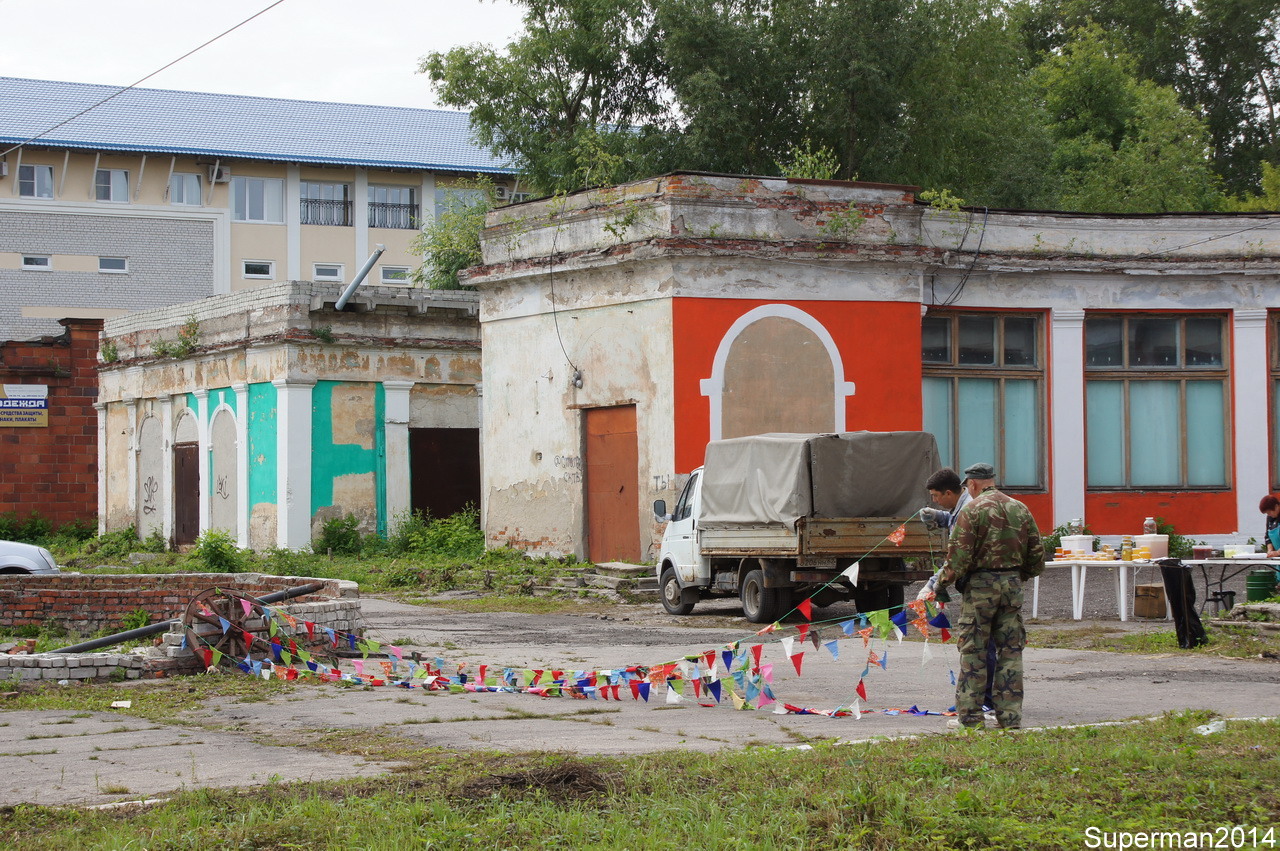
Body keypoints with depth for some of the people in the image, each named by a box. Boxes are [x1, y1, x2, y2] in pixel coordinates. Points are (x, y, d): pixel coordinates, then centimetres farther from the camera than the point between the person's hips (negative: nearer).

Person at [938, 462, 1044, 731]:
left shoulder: (972, 510, -7)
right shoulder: (1020, 509, 11)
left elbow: (959, 556, -12)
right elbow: (1037, 556, 13)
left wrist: (942, 582, 1)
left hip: (980, 586, -5)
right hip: (1012, 585, 5)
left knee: (973, 651, 1)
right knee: (1010, 651, 8)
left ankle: (970, 716, 2)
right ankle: (1010, 716, 7)